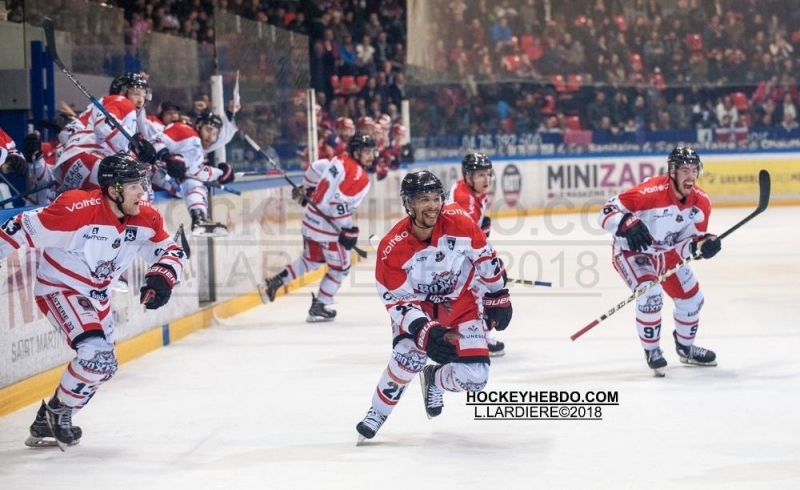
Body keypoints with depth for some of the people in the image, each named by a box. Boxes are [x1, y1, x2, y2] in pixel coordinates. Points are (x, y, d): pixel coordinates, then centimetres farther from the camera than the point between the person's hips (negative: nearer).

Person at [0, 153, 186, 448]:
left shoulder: (145, 218, -11)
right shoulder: (77, 209, -31)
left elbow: (170, 251, 0)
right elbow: (24, 229, -24)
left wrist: (161, 277, -19)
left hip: (96, 296, 8)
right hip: (58, 288, -8)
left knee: (103, 365, 13)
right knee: (95, 350, -25)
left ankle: (47, 423, 28)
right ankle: (58, 411, -1)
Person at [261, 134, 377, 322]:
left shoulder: (340, 160, 4)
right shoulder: (360, 177, -19)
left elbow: (314, 168, 14)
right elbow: (340, 205, -27)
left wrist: (305, 189, 29)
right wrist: (349, 231, -20)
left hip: (311, 219, 8)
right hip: (328, 227, -8)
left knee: (311, 260, 28)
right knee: (340, 266, 10)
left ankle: (277, 281, 22)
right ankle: (319, 307, 15)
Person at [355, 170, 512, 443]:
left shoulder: (459, 222, -22)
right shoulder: (392, 248, -27)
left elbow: (485, 257, -4)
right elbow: (397, 300, -22)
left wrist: (498, 298, 4)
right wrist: (425, 331, -35)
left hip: (461, 303, 2)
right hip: (417, 306, -2)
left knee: (474, 377, -10)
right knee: (410, 357, -30)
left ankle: (435, 378, 25)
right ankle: (377, 413, -5)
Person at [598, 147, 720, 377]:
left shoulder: (701, 202, -13)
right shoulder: (650, 192, -33)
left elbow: (692, 239, -3)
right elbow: (607, 213, -32)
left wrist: (705, 244, -26)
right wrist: (628, 224, -51)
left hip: (667, 252, 7)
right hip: (631, 250, -7)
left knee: (692, 298, 10)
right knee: (651, 294, -28)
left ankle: (685, 347, 38)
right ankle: (651, 351, -4)